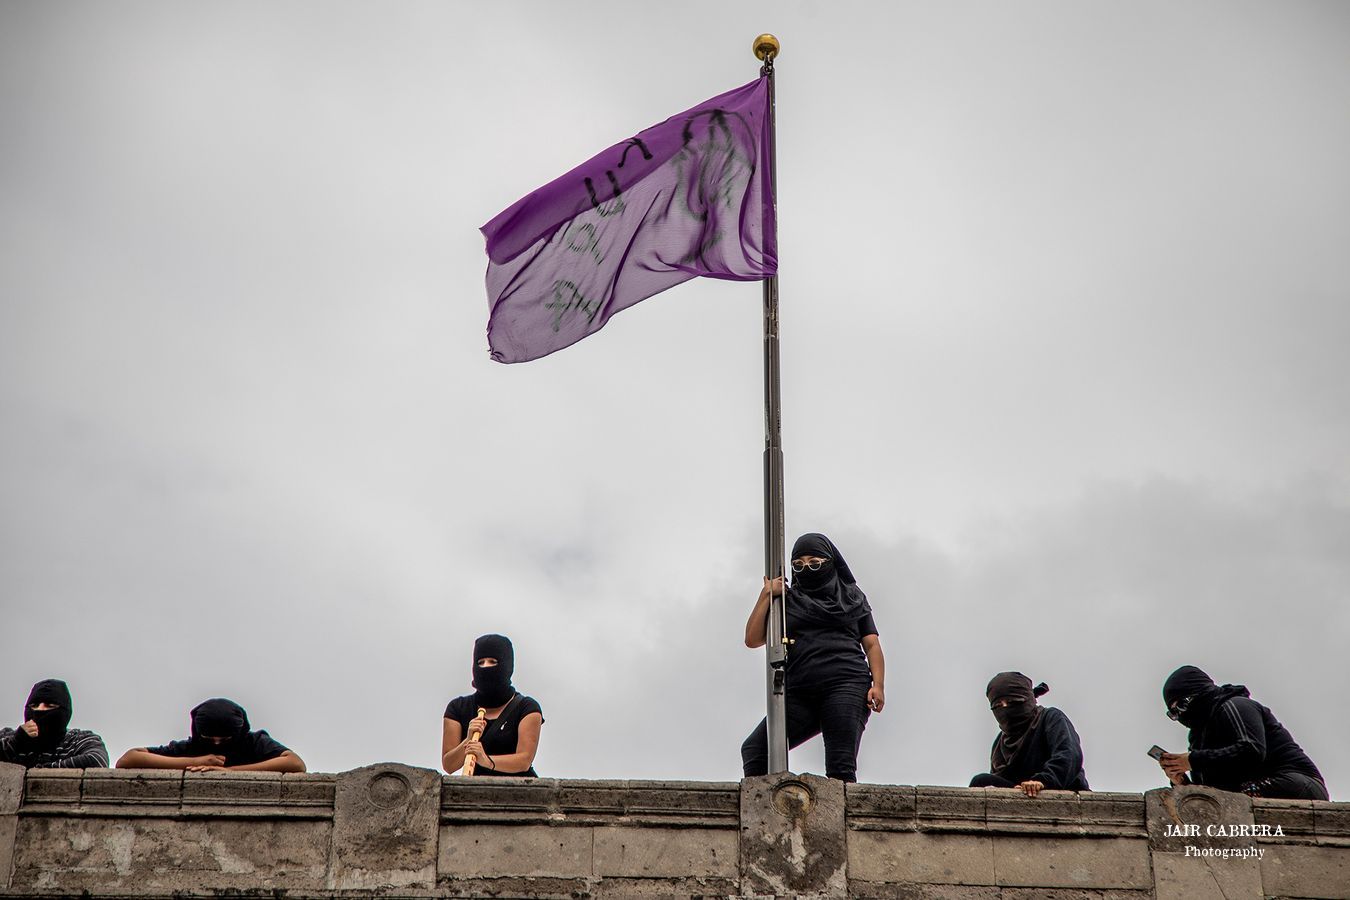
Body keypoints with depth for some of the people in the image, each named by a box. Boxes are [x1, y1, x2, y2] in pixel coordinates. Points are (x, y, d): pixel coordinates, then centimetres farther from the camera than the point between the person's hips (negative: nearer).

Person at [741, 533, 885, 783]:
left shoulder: (852, 597, 20)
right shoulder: (787, 601, 21)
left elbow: (872, 644, 13)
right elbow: (752, 640, 13)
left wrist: (878, 685, -3)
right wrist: (766, 596, 5)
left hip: (847, 686, -2)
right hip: (799, 695, 2)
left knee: (840, 767, -14)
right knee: (754, 750, -14)